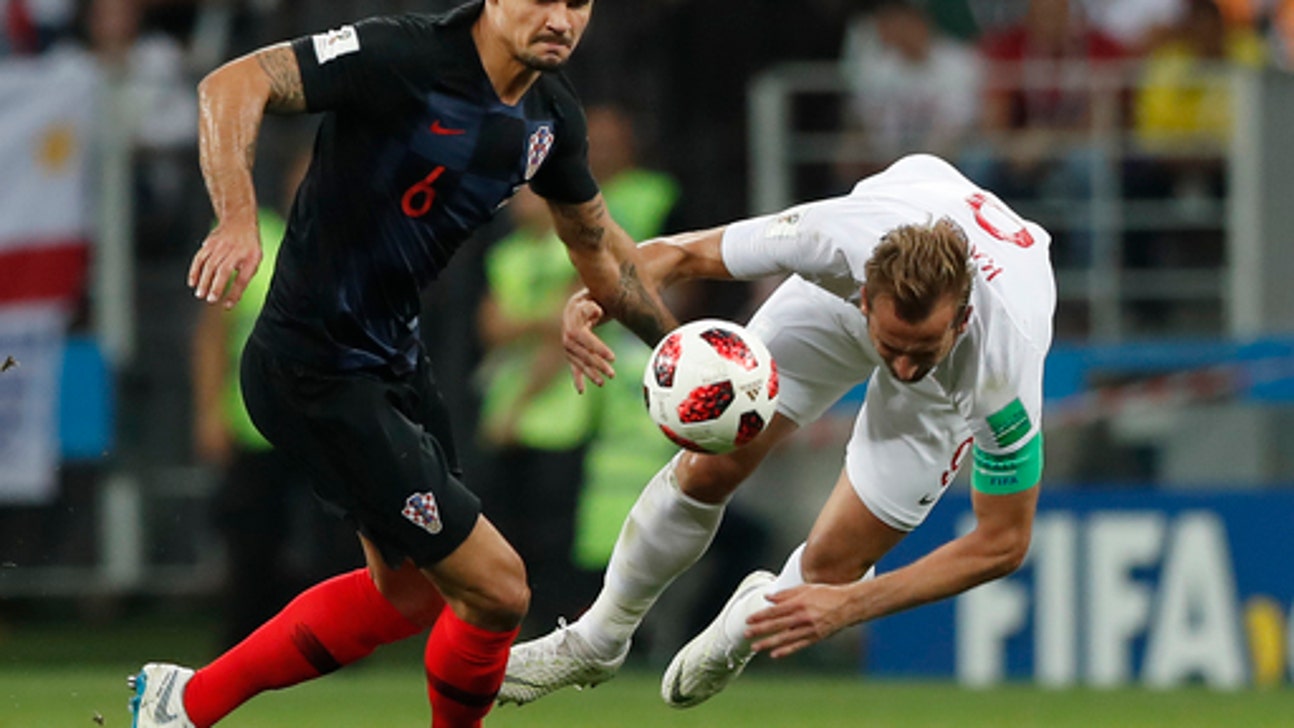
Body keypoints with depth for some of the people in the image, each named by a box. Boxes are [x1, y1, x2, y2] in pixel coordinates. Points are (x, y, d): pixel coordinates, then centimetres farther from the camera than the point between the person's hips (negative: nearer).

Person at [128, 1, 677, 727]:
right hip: (318, 374, -10)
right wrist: (239, 221, -42)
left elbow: (598, 245, 18)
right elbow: (232, 85, -29)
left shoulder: (552, 113, 1)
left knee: (409, 591, 24)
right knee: (495, 590, -7)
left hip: (397, 358, 10)